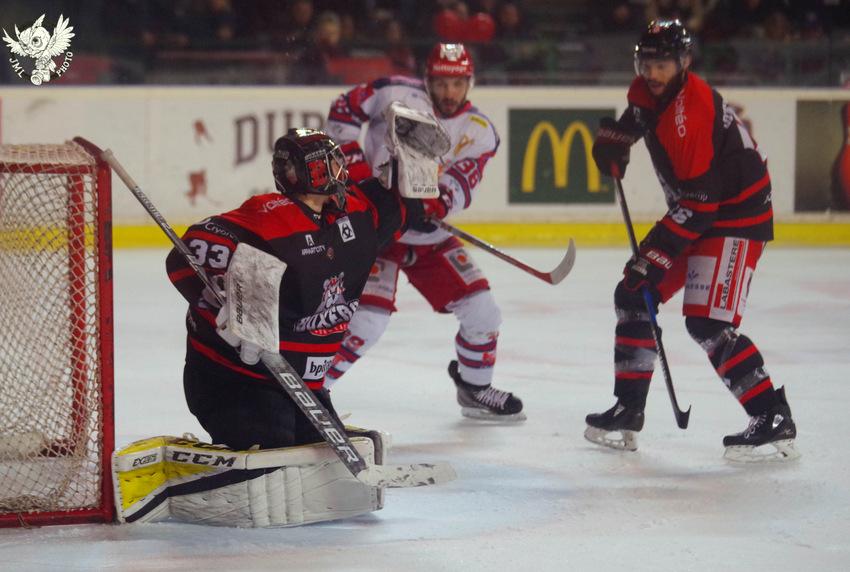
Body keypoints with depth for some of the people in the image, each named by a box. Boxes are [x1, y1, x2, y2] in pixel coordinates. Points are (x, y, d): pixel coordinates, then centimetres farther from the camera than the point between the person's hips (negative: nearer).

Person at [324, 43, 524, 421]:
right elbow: (343, 110, 1)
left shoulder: (478, 131, -3)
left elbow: (461, 180, -18)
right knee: (370, 319, -20)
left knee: (482, 312, 0)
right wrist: (352, 159, -12)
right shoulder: (397, 95, -10)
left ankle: (475, 389, 23)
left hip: (430, 238, 4)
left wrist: (438, 202, -39)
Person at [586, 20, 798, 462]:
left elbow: (700, 200, -29)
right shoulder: (649, 92, 1)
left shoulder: (692, 111, -28)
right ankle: (627, 412, 19)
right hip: (694, 212, 10)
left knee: (708, 323, -21)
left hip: (736, 215, -10)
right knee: (634, 296, 10)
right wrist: (614, 138, 10)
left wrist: (657, 253, -26)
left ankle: (774, 421, -20)